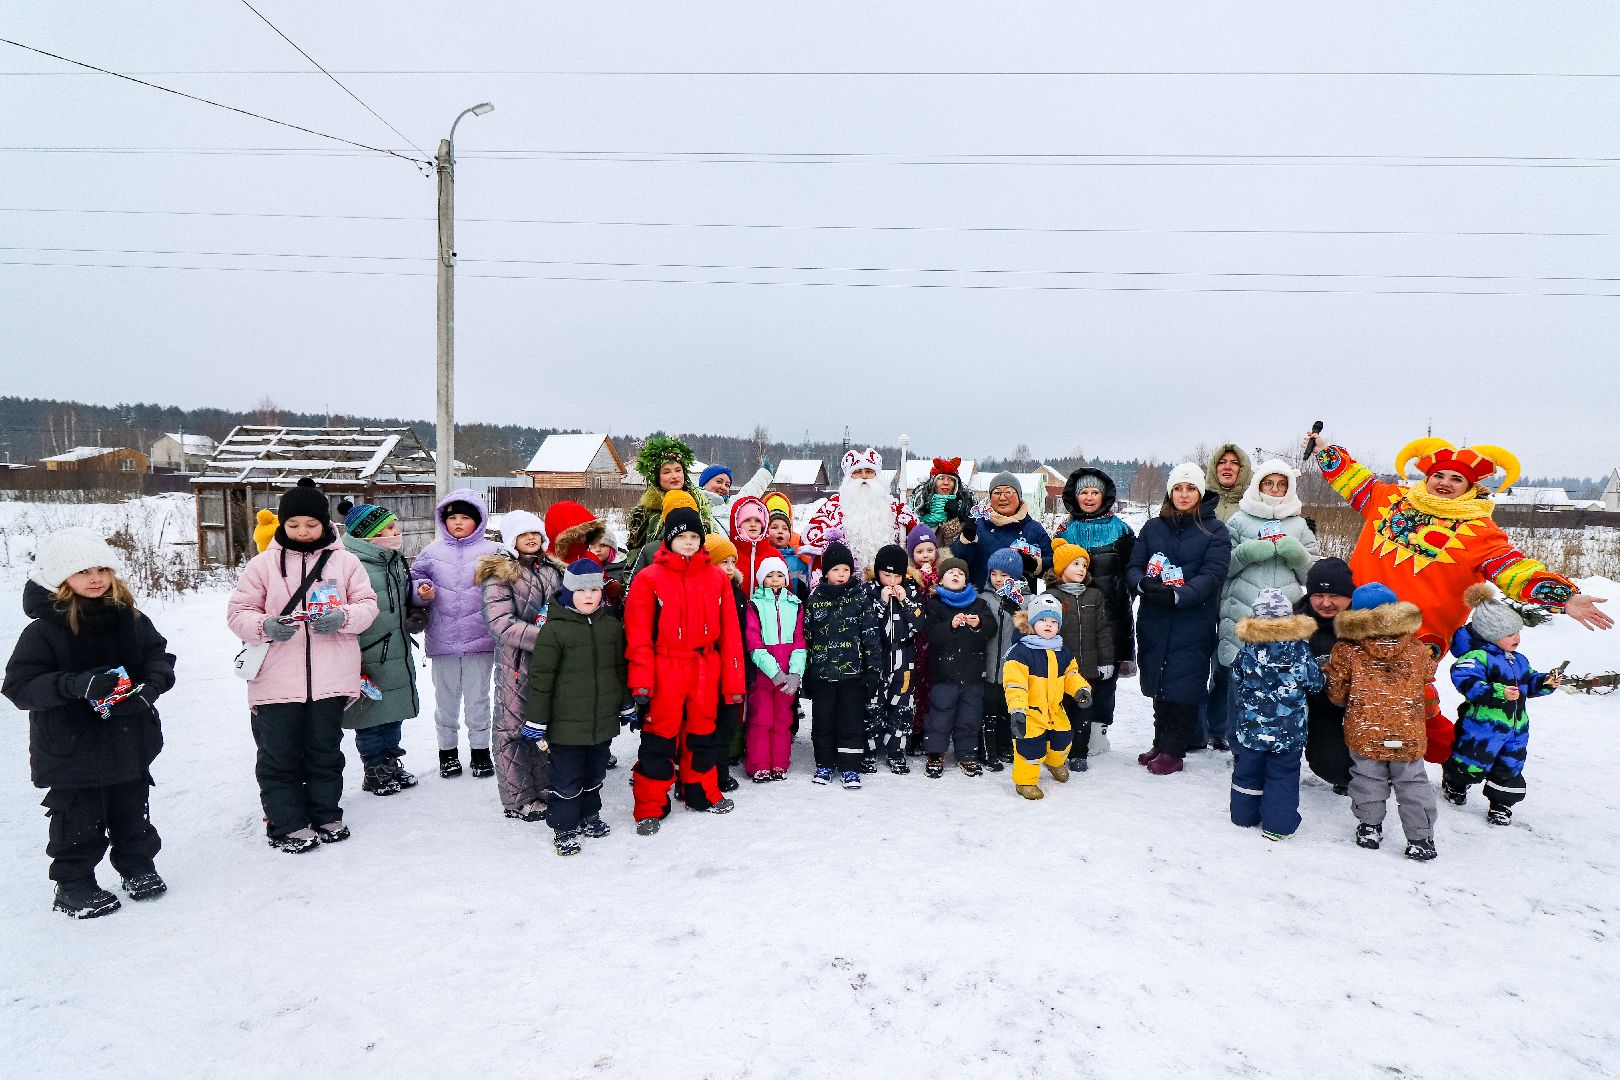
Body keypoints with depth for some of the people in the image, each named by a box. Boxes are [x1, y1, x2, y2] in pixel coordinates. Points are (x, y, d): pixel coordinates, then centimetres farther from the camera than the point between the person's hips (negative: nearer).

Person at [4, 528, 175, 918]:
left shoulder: (131, 620, -1)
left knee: (132, 812, 18)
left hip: (130, 740, 4)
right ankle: (73, 886, 26)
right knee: (80, 820, 7)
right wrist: (76, 684, -32)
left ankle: (138, 867, 35)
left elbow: (160, 656, 5)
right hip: (71, 749, -4)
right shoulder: (44, 630, -13)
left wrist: (150, 687, -15)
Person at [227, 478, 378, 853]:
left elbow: (368, 604, 2)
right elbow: (238, 612, 2)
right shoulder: (263, 563, 2)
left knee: (325, 752, 13)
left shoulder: (345, 561, 3)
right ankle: (286, 824, 20)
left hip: (330, 678, 1)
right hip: (276, 679, 0)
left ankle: (326, 815, 28)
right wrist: (265, 626, -19)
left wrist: (342, 618, -18)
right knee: (279, 756, 6)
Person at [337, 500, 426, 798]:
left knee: (394, 714, 18)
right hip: (369, 662, -8)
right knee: (371, 715, 6)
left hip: (398, 658, 8)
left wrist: (417, 616, 4)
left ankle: (391, 764, 34)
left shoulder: (394, 561, 11)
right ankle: (375, 773, 22)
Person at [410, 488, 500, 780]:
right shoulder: (432, 551, 5)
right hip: (442, 638, 2)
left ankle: (480, 750, 23)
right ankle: (448, 750, 28)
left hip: (480, 638, -2)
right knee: (446, 698, 13)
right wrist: (422, 591, -7)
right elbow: (415, 578, 14)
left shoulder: (492, 551, -1)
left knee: (478, 697, 8)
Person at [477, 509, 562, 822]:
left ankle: (546, 789, 29)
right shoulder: (500, 574, -7)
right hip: (516, 663, -6)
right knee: (513, 727, 2)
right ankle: (518, 799, 14)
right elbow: (502, 623, -18)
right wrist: (542, 638, -24)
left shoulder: (553, 570, 10)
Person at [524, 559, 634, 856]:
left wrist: (627, 706, 18)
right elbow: (540, 678, -12)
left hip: (603, 722, 5)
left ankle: (589, 816, 40)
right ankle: (564, 828, 22)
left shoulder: (612, 626, 3)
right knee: (566, 779, 6)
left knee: (594, 774, 20)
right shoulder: (554, 630, -13)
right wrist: (535, 722, -12)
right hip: (566, 725, -5)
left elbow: (621, 670, 14)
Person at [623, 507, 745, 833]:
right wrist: (641, 681, -14)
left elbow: (729, 632, 6)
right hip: (664, 671, -3)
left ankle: (702, 793, 35)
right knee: (659, 738, 3)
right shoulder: (648, 579, -4)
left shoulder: (716, 578, 6)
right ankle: (650, 807, 16)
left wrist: (733, 681, 4)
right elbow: (638, 635, -7)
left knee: (703, 733, 17)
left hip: (705, 671, 4)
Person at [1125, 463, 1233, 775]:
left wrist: (1177, 595, -27)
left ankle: (1173, 750, 10)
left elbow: (1212, 574, -11)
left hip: (1193, 623, -3)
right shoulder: (1153, 527, 10)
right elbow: (1133, 566, 6)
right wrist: (1142, 583, -18)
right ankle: (1161, 741, 25)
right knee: (1158, 682, 11)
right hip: (1154, 620, 3)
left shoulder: (1215, 531, 0)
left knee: (1183, 685, -2)